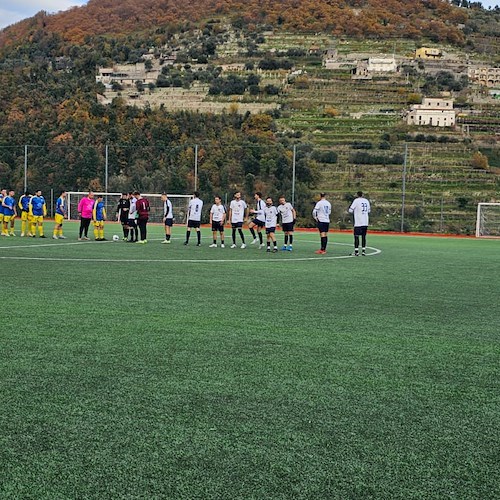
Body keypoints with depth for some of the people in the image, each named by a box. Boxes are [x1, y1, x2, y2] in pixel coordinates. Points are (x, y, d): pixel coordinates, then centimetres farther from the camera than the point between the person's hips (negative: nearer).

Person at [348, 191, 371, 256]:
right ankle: (363, 250, 9)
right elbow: (369, 210, 19)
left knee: (356, 236, -1)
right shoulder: (366, 201, 9)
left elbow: (350, 210, -8)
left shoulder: (356, 200, -7)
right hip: (365, 222, 5)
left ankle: (356, 251, -5)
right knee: (364, 236, 10)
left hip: (358, 223, -5)